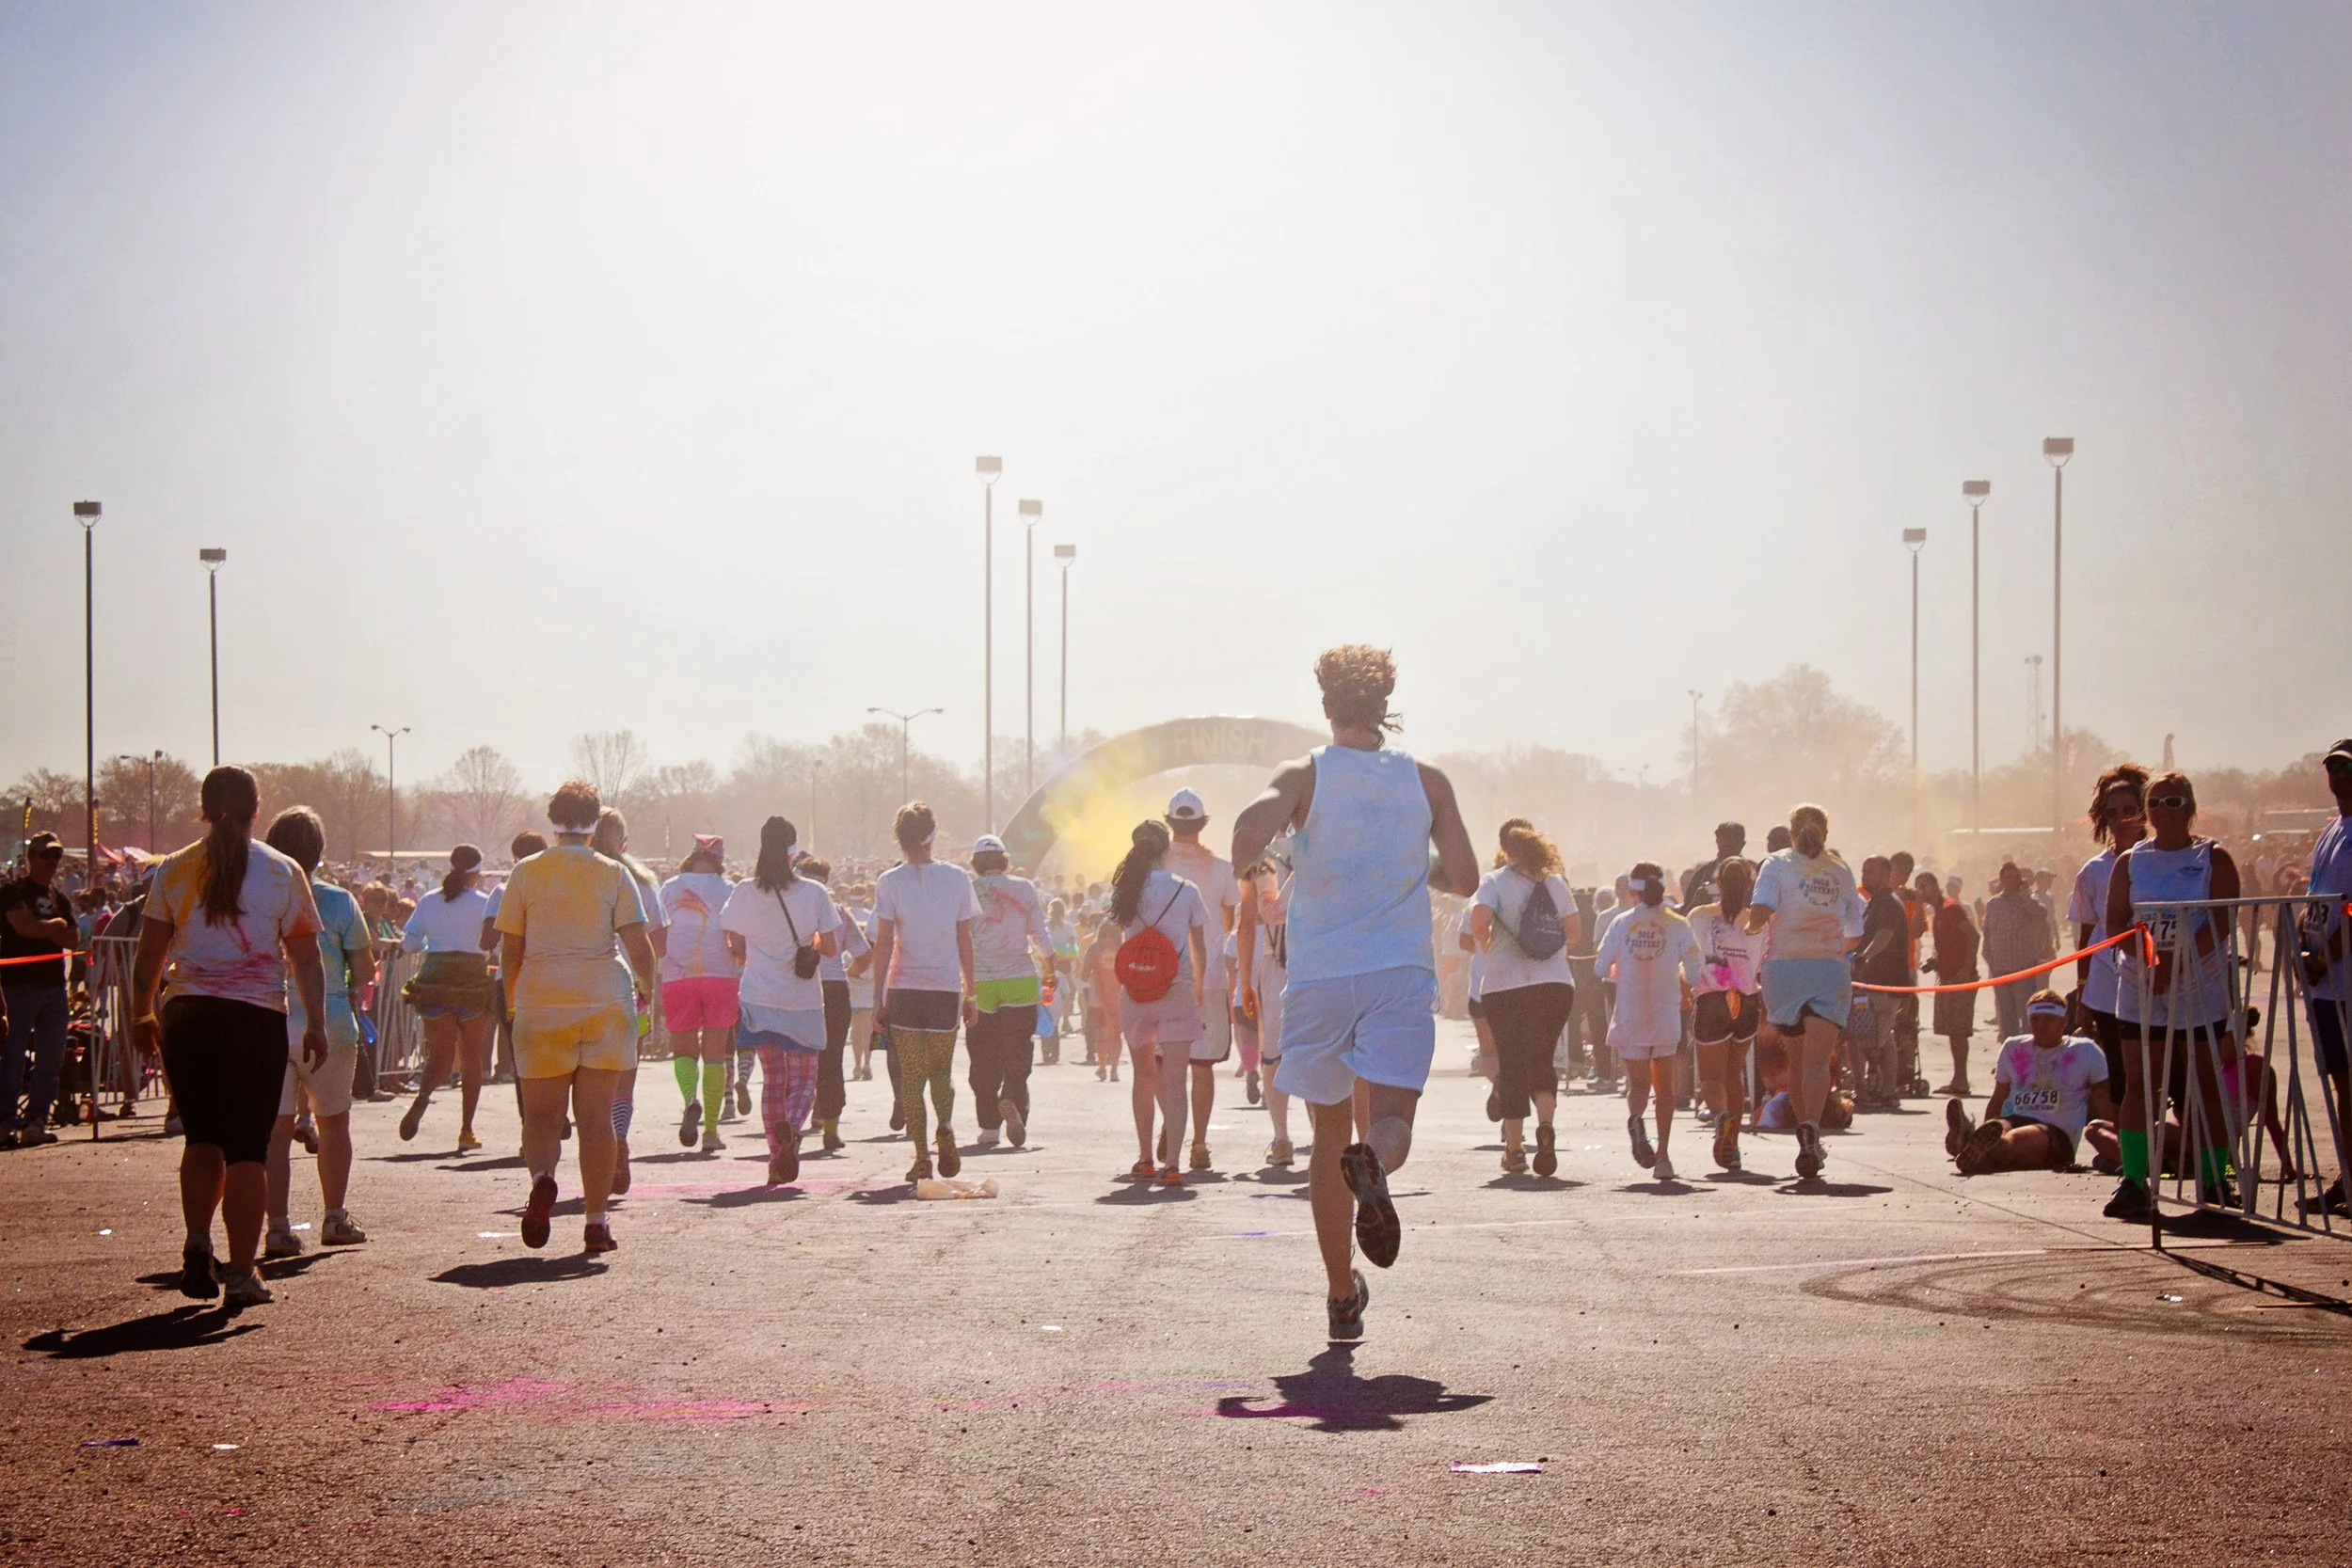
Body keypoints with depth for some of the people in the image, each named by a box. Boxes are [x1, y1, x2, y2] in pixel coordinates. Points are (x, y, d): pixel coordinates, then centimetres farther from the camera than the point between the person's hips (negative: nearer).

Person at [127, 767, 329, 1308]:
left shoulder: (174, 871, 6)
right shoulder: (282, 872, 2)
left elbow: (148, 954, 8)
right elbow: (306, 958, 0)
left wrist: (142, 1016, 20)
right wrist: (316, 1025, 5)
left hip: (188, 1015, 2)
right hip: (257, 1019, -2)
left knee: (202, 1136, 18)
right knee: (247, 1148, 1)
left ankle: (197, 1245, 5)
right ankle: (240, 1273, -2)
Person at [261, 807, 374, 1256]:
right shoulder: (339, 902, -3)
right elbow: (364, 973, 0)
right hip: (326, 1026, -1)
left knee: (275, 1130, 1)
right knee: (333, 1122, 16)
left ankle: (278, 1227, -6)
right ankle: (336, 1219, 21)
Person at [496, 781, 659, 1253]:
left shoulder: (526, 873, 2)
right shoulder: (614, 874, 0)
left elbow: (509, 950, 4)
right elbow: (639, 945, -4)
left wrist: (515, 998, 19)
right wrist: (647, 987, 14)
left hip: (542, 1002, 0)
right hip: (605, 1002, 0)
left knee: (541, 1112, 7)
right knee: (596, 1114, 6)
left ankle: (542, 1178, -24)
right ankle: (596, 1221, 3)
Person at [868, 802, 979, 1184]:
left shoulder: (890, 882, -3)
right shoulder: (957, 879, 3)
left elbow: (883, 944, -5)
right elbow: (964, 941, 7)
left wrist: (879, 999, 0)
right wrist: (970, 995, 13)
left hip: (904, 988, -2)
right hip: (947, 986, 2)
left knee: (911, 1074, 5)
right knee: (942, 1070, 15)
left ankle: (921, 1155, -3)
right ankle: (944, 1128, -13)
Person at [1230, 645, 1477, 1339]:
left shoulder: (1305, 775, 0)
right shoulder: (1427, 781, 6)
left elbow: (1252, 827, -21)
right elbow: (1463, 878, 3)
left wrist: (1246, 870, 1)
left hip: (1320, 976, 0)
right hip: (1401, 974, 0)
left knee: (1330, 1136, 13)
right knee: (1391, 1122, -7)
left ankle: (1343, 1296, 17)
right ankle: (1373, 1166, -46)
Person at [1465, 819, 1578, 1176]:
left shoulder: (1495, 880, -2)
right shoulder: (1555, 881, 7)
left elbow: (1479, 921, -19)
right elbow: (1573, 932, 7)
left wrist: (1485, 941, 2)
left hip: (1505, 986, -2)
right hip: (1555, 983, 2)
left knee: (1511, 1064, 8)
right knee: (1541, 1060, 7)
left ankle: (1514, 1148, 10)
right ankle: (1545, 1126, -20)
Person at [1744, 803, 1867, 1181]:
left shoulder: (1777, 863, 5)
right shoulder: (1840, 870, 12)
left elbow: (1760, 913, -13)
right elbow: (1854, 934, 15)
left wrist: (1744, 930, 8)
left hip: (1784, 966, 0)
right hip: (1830, 967, 0)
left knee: (1797, 1057, 16)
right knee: (1818, 1059, -10)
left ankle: (1805, 1130, 21)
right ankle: (1811, 1127, -33)